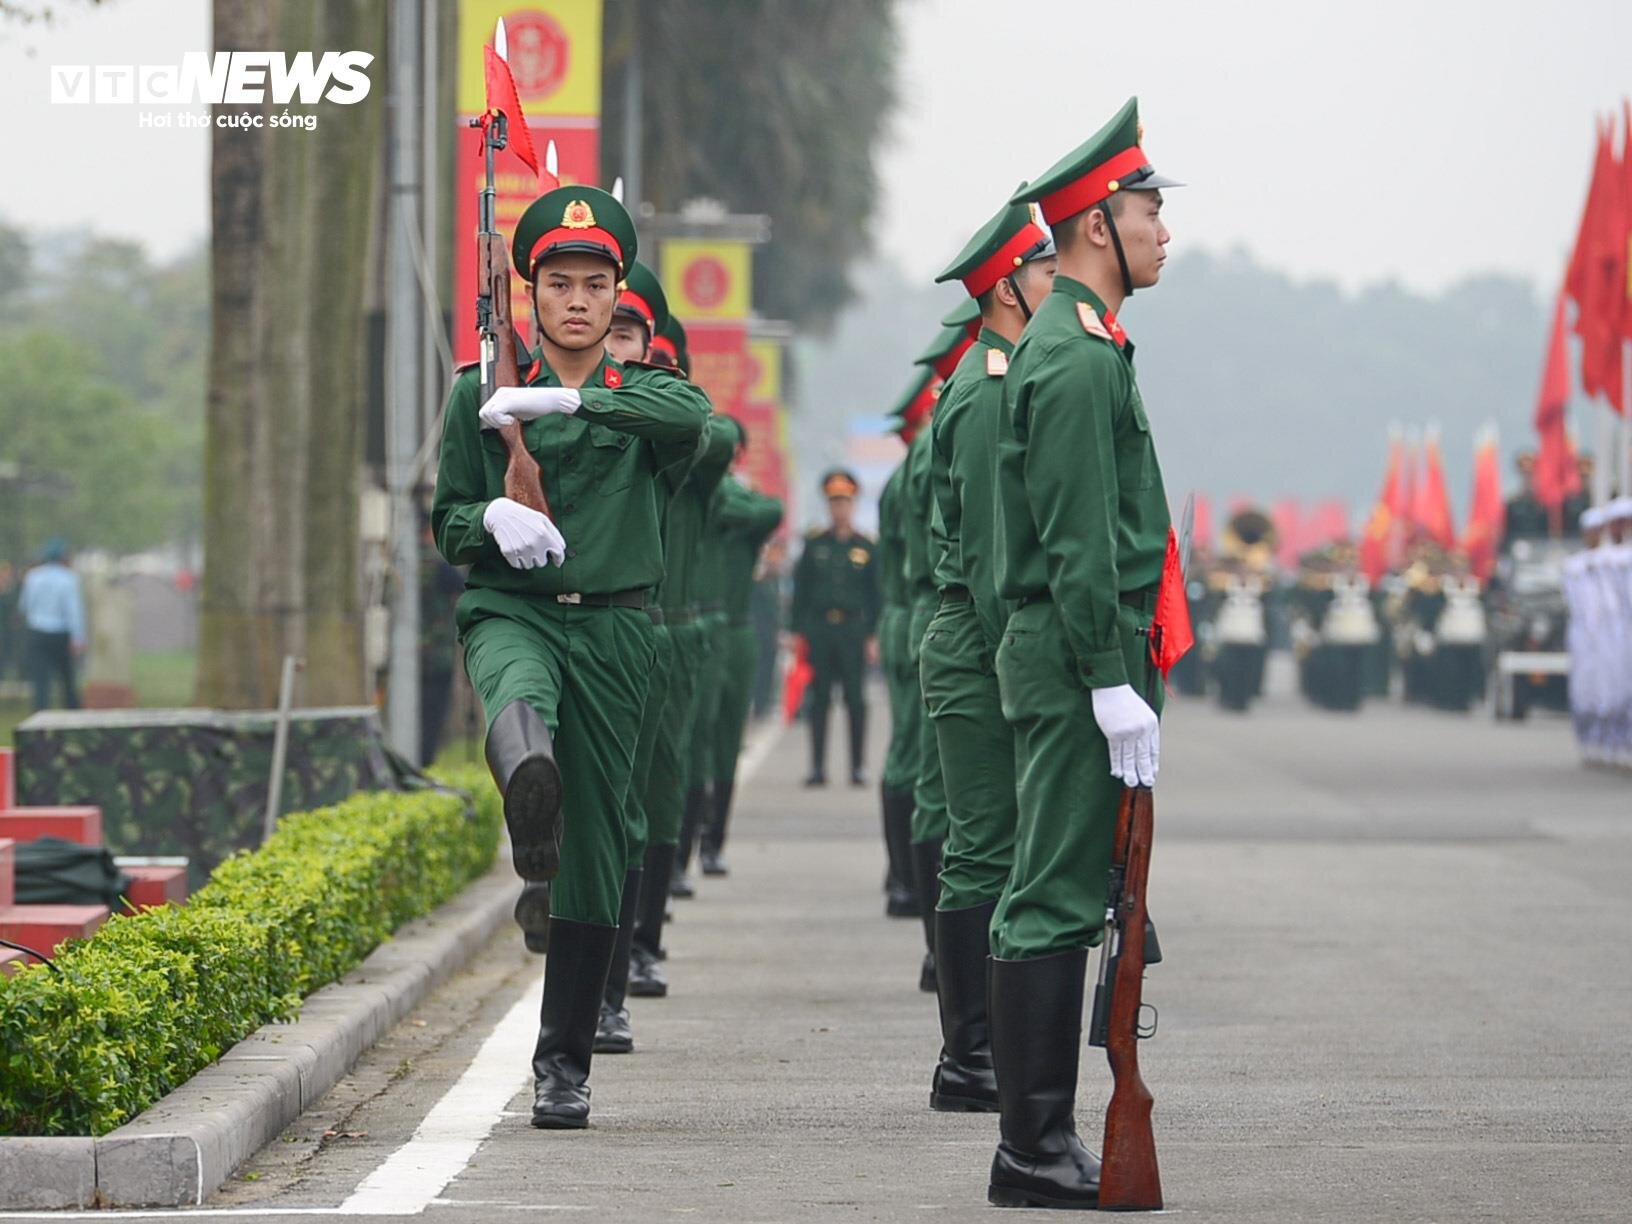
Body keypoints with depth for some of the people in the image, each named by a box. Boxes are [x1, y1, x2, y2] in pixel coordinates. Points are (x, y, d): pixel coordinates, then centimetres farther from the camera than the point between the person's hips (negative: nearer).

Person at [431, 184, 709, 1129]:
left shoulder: (644, 395, 9)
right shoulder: (483, 395, 10)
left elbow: (690, 415, -16)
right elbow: (447, 524, 11)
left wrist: (565, 401, -26)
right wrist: (491, 518, -13)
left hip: (613, 627, 1)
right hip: (510, 611, -1)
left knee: (596, 849, 2)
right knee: (522, 697, -40)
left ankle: (565, 1061, 12)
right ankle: (530, 805, -74)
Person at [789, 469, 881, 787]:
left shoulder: (865, 548, 7)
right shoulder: (814, 546, 10)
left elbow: (875, 595, 7)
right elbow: (800, 591, 10)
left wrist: (874, 637, -1)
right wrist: (798, 631, 2)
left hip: (853, 631, -1)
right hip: (819, 631, 1)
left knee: (855, 700, -1)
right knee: (819, 700, 1)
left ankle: (858, 767, 4)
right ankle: (818, 766, 4)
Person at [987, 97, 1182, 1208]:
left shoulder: (1082, 345, 20)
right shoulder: (1075, 357, -14)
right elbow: (1077, 540, -19)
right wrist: (1112, 682, -21)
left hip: (1079, 662, 11)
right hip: (1077, 659, -11)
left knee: (1062, 899, 11)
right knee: (1056, 901, -8)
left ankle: (1044, 1141, 14)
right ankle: (1034, 1150, -7)